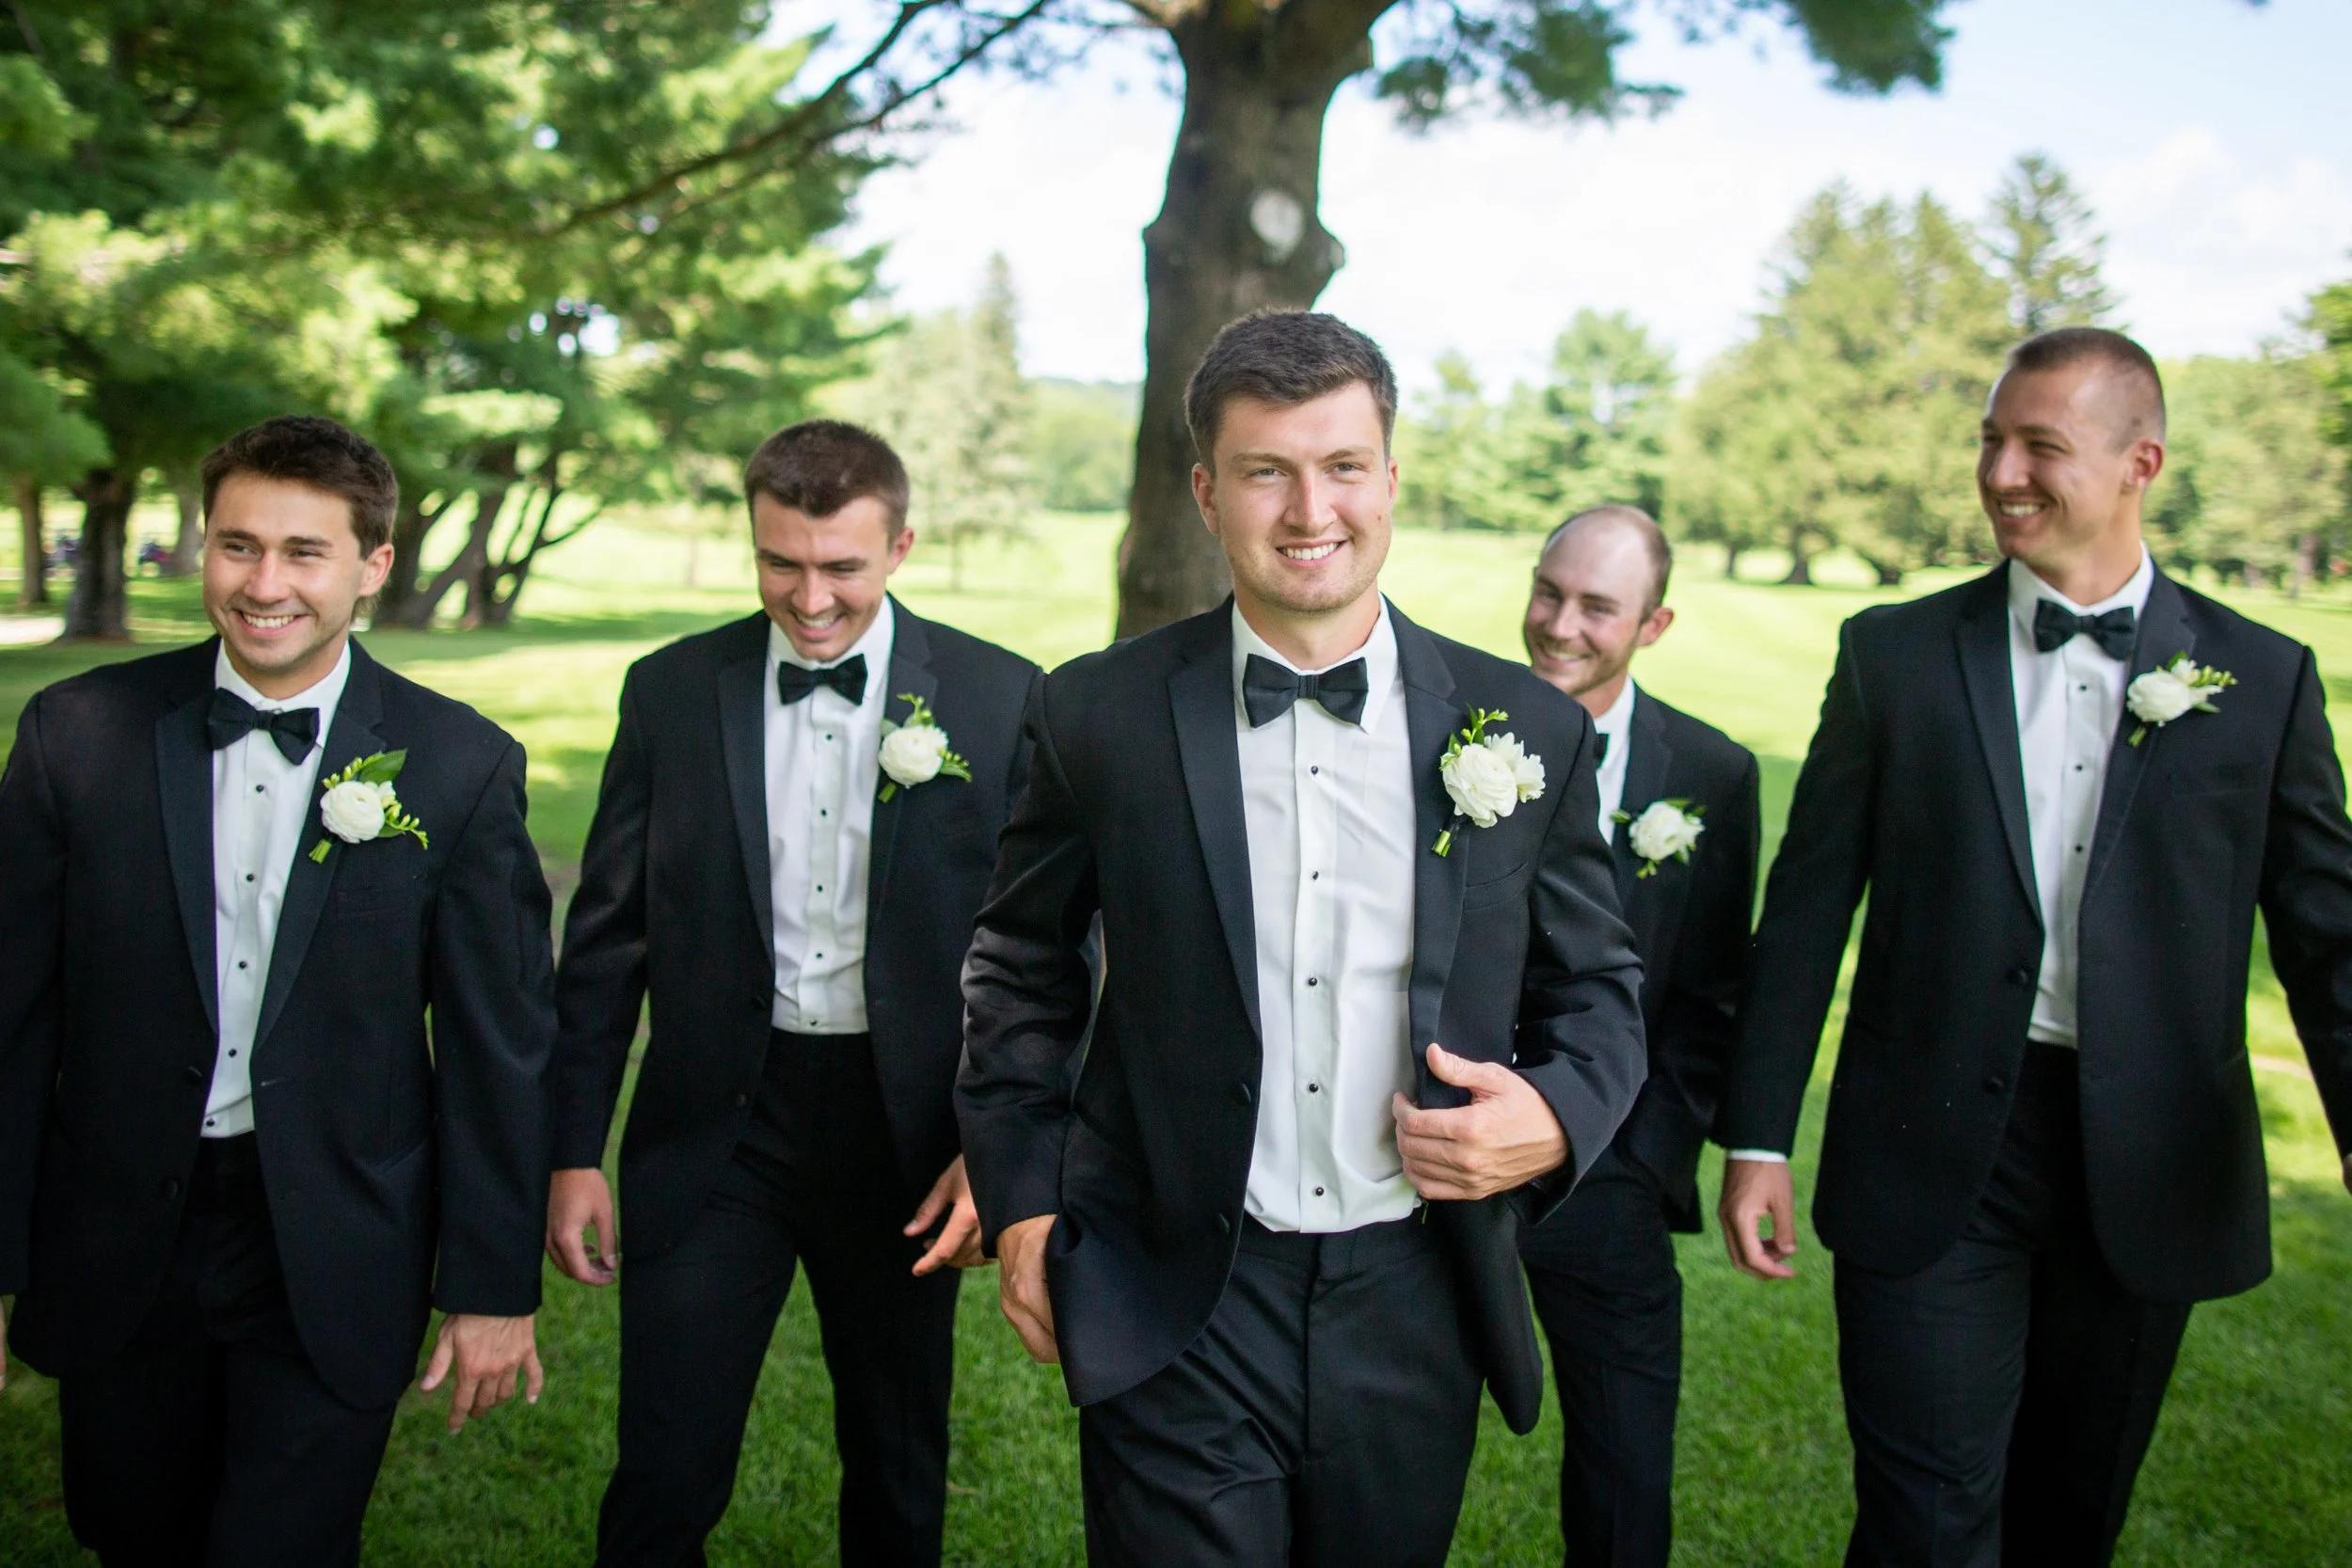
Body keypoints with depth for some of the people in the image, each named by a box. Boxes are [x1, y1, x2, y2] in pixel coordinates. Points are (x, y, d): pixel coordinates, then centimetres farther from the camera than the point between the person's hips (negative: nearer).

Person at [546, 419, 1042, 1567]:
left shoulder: (996, 698, -4)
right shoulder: (670, 691, 0)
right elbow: (606, 937, 5)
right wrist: (573, 1151, 3)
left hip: (901, 1129, 0)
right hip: (713, 1124, 1)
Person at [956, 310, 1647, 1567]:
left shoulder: (1527, 728, -1)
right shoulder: (1098, 715, -4)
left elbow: (1596, 986, 9)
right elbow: (1020, 974, 7)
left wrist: (1558, 1117, -11)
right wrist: (1023, 1202, 3)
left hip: (1415, 1304, 2)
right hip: (1176, 1317, -2)